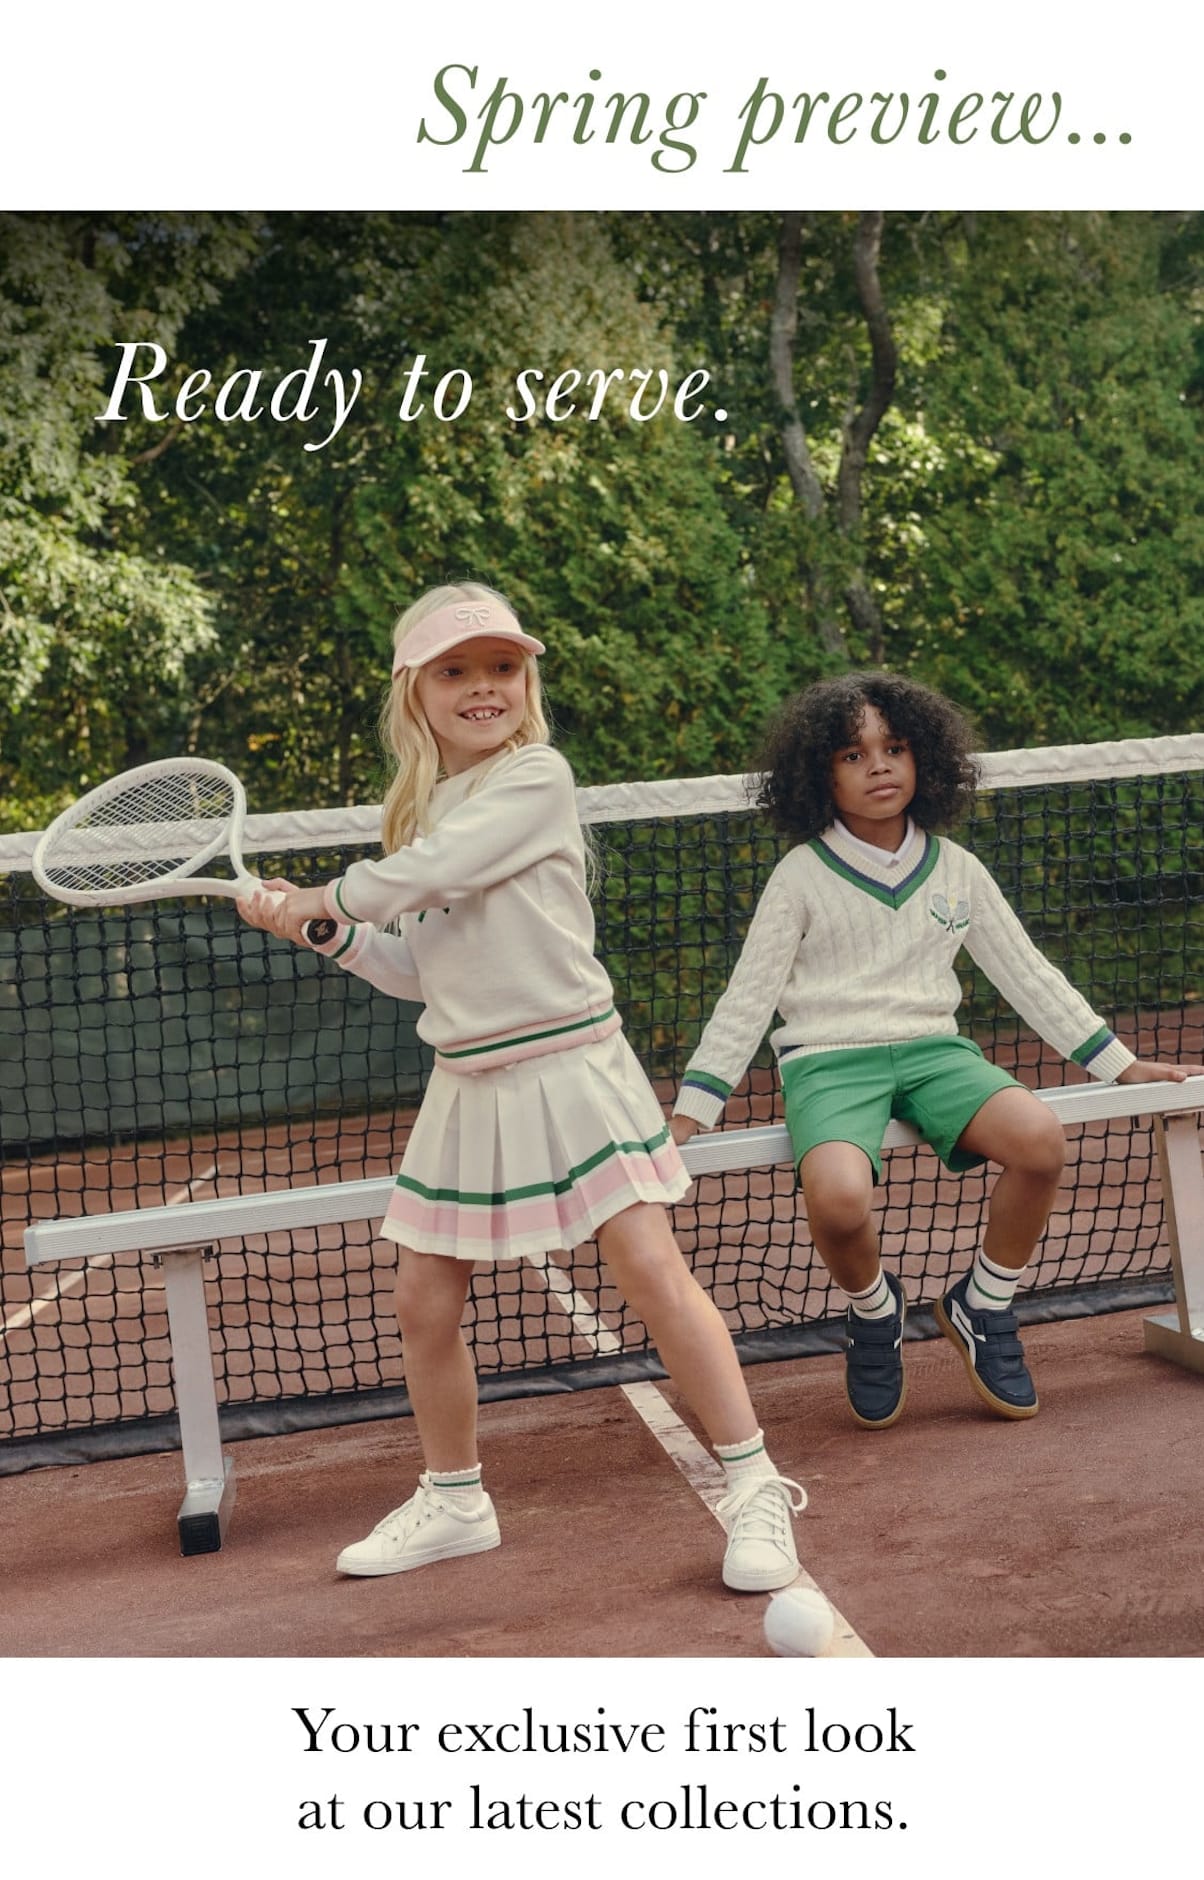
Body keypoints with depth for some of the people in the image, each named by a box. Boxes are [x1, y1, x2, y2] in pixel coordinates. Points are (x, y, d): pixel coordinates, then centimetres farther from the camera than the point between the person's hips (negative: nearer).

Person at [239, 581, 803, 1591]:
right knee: (424, 1302, 7)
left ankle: (754, 1488, -4)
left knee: (654, 1270, -12)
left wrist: (326, 895, -5)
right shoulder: (422, 813, 13)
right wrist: (321, 932, 3)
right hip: (467, 1083, 7)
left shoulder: (537, 778, -9)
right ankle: (454, 1498, 27)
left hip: (567, 1067, -7)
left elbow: (433, 872, -21)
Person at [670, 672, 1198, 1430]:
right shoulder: (802, 876, 2)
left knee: (1040, 1139, -28)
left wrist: (1121, 1063, 16)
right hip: (828, 1060, -3)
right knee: (838, 1198, -35)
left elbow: (1027, 973, 17)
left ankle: (982, 1308, -2)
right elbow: (747, 999, 3)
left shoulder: (956, 870, 10)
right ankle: (874, 1310, 2)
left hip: (931, 1050, 3)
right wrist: (689, 1115, -3)